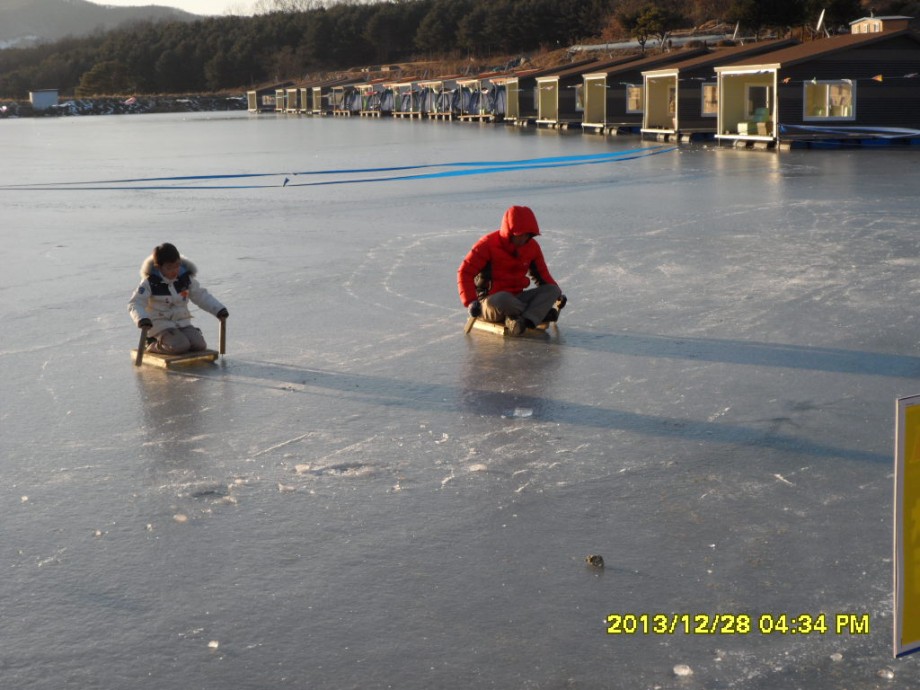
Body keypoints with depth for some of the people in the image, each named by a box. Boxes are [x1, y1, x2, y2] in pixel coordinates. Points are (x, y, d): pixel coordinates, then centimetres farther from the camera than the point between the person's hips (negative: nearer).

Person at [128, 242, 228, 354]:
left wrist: (218, 309, -4)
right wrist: (142, 318, -36)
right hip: (160, 324, -5)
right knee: (180, 346, -29)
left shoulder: (186, 278, 0)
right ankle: (153, 346, -3)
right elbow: (135, 303, -15)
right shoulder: (150, 282, -12)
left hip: (182, 323, 5)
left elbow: (201, 296, 10)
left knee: (199, 345, -18)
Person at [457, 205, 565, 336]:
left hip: (516, 299, 6)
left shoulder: (532, 246, 5)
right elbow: (465, 272, -14)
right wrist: (471, 301, -24)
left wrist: (556, 294, 7)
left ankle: (526, 320, -37)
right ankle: (543, 312, -22)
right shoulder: (488, 244, -12)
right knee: (501, 300, -42)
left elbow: (541, 273, 19)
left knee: (553, 290, -14)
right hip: (490, 302, -6)